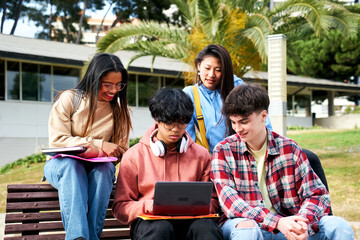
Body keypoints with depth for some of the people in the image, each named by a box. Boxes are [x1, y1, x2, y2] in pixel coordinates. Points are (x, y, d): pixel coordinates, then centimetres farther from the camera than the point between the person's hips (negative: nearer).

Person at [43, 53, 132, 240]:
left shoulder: (119, 108, 7)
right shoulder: (69, 99, -2)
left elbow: (122, 152, 6)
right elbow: (57, 141, -11)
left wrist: (97, 153, -18)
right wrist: (100, 144, -20)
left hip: (98, 167, 2)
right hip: (62, 165, -2)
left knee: (105, 169, -34)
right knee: (70, 164, -38)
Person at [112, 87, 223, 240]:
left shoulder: (201, 155, 13)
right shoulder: (134, 156, 7)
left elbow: (211, 200, 15)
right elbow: (120, 207, 5)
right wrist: (149, 206, -15)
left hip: (189, 219, 1)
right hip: (150, 221, -1)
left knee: (206, 226, -35)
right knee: (161, 228, -38)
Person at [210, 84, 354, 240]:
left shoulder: (289, 148, 5)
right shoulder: (223, 151, 0)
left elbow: (317, 194, 3)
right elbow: (229, 201, -13)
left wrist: (304, 222, -21)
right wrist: (277, 222, -26)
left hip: (287, 226, 2)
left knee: (338, 226, -19)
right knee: (246, 227, -36)